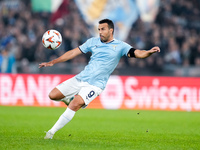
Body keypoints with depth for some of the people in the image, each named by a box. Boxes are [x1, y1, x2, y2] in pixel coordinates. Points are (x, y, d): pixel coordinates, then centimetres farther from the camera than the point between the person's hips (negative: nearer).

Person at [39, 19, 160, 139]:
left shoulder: (120, 46, 0)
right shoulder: (93, 42, 10)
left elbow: (138, 53, -12)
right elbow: (73, 52, 14)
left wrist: (149, 52, -35)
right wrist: (52, 62, 13)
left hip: (95, 85, -5)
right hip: (80, 78, 5)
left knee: (75, 105, -26)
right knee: (53, 95, -3)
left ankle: (52, 132, -17)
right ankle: (69, 98, 29)